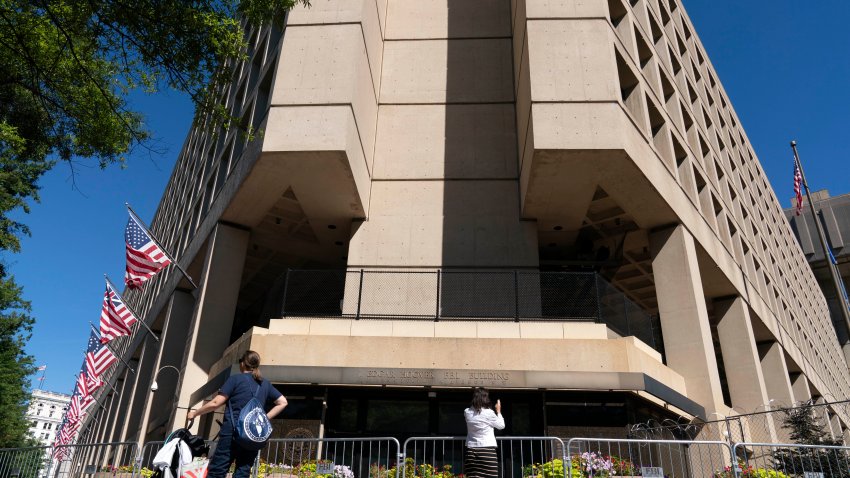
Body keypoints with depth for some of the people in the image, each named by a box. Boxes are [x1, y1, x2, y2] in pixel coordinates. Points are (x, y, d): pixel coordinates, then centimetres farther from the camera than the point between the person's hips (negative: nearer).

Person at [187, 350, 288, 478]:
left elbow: (216, 403, -4)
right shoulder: (265, 383, 15)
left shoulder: (235, 379, 1)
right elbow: (282, 402, 11)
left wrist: (195, 413, 10)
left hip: (233, 431, -4)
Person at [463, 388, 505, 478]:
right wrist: (498, 411, 19)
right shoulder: (489, 413, -9)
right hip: (487, 450, -4)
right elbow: (501, 426, 7)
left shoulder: (467, 412, 2)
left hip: (471, 451, 4)